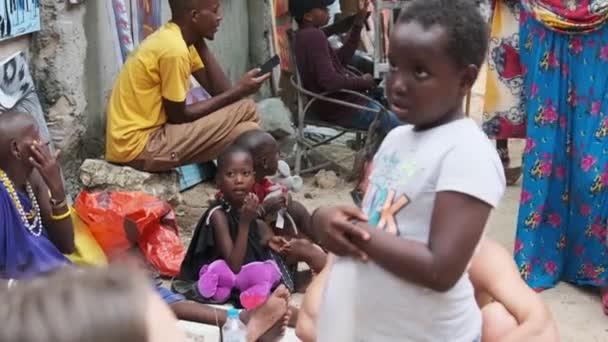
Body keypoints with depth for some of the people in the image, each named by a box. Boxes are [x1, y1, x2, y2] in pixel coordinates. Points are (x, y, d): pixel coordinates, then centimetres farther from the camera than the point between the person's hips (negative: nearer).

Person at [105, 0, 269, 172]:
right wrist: (239, 91, -11)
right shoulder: (174, 48, -21)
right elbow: (178, 116, -14)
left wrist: (200, 42, -1)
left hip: (149, 131, 9)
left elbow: (221, 91, 4)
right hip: (138, 147, -9)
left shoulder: (174, 38, 8)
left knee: (245, 108, 4)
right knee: (247, 133, -16)